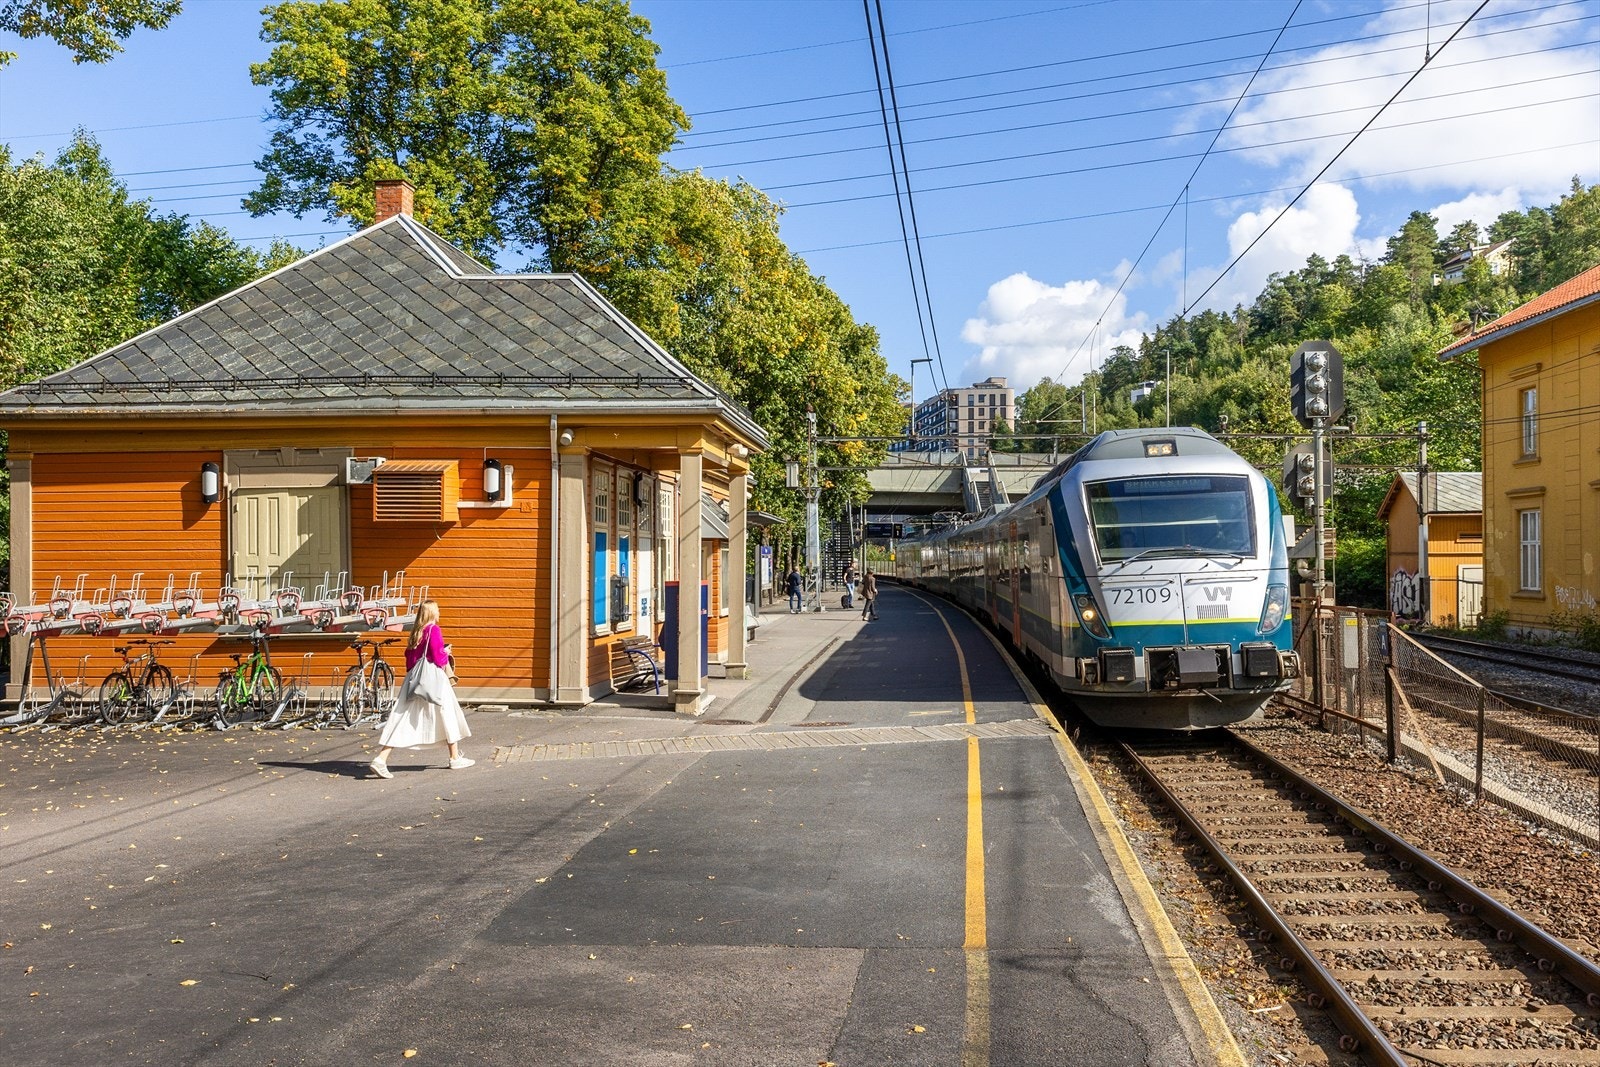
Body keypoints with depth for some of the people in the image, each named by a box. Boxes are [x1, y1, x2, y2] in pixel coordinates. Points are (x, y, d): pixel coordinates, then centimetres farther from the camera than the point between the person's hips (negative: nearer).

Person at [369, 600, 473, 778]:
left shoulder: (416, 631, 12)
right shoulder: (433, 630, -11)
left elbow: (409, 654, 16)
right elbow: (438, 657, -15)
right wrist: (446, 653, 5)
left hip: (413, 677, 7)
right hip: (432, 677, -7)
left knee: (403, 718, 2)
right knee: (447, 714, 8)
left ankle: (380, 760, -8)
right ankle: (455, 758, 17)